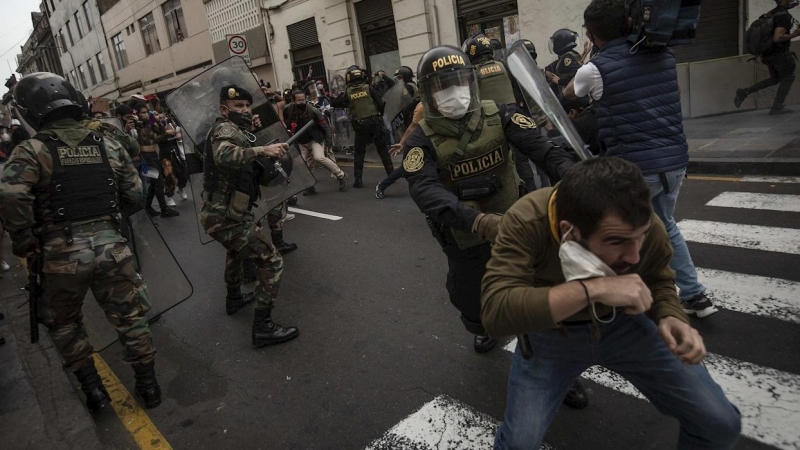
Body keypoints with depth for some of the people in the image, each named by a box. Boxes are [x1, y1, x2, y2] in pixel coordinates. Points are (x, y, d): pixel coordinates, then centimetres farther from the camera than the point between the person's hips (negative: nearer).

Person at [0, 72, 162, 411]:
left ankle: (93, 389, 26)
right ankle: (148, 385, 25)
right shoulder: (107, 145, 4)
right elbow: (135, 197, 6)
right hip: (111, 246, 3)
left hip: (62, 254, -2)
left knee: (63, 323, 22)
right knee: (130, 318, 15)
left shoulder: (32, 151, -8)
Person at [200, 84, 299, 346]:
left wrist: (250, 133, 5)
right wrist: (262, 150, -41)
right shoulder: (225, 128, -15)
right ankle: (263, 328, -6)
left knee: (237, 251, 36)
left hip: (217, 214, 11)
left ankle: (234, 299, 53)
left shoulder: (231, 131, 18)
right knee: (271, 262, -9)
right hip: (226, 217, -11)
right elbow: (224, 156, -35)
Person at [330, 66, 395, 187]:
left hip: (360, 125, 0)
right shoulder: (369, 88, -2)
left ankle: (358, 179, 7)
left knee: (359, 153, 10)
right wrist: (380, 115, 14)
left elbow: (334, 103, 6)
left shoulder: (348, 93, 0)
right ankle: (391, 174, 11)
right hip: (374, 121, 0)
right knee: (383, 150, 8)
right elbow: (380, 103, -3)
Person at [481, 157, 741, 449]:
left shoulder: (649, 227, -23)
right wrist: (592, 289, -48)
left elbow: (659, 282, -1)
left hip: (622, 323, 3)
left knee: (721, 424, 0)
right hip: (550, 334, -2)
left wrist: (670, 319, -23)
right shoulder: (526, 222, -34)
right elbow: (494, 311, -43)